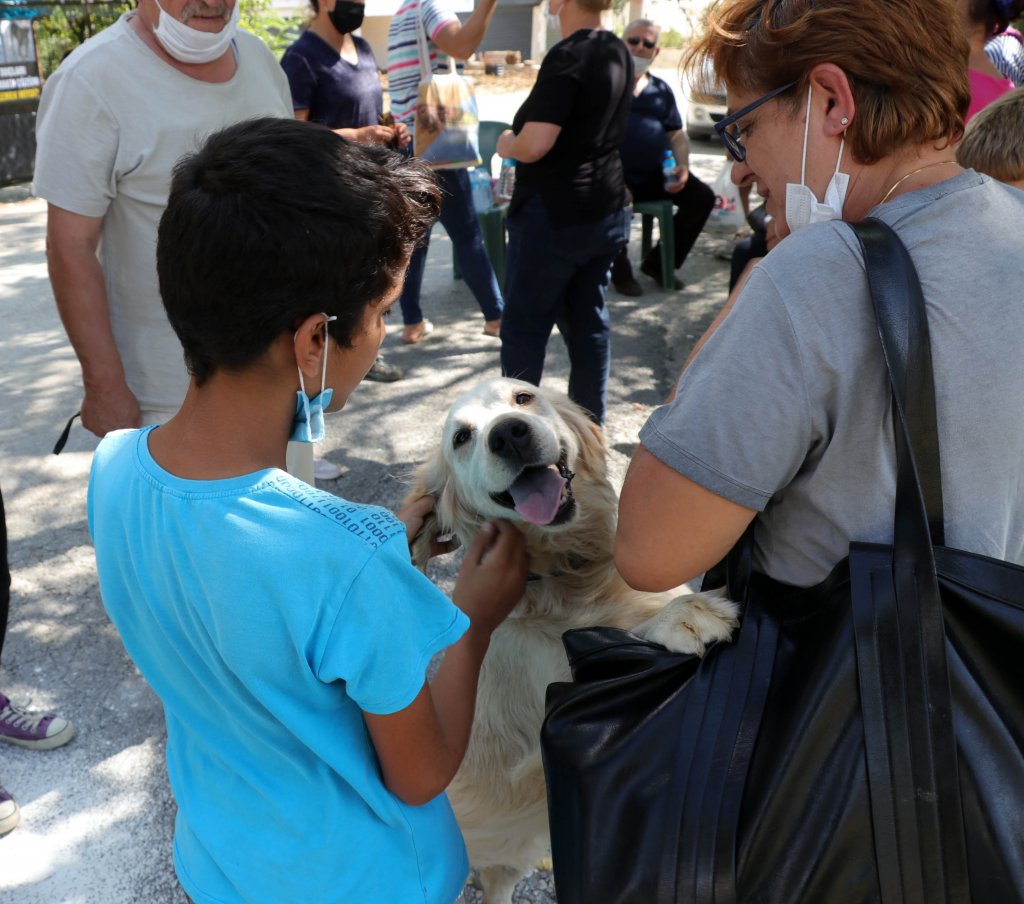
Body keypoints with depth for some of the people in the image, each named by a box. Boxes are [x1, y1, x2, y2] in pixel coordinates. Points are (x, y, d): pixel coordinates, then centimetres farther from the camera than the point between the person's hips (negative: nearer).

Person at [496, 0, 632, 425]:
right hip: (607, 210, 8)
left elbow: (535, 145, -24)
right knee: (589, 321, 14)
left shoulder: (567, 56, -17)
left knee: (524, 327, 3)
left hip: (553, 214, -8)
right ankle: (590, 426, 21)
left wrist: (506, 144, -4)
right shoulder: (618, 52, 10)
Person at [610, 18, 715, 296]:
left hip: (655, 176, 5)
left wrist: (682, 167, 0)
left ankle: (658, 262, 6)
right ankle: (620, 271, -9)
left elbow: (677, 135, 21)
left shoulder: (661, 90, 20)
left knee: (703, 197, -10)